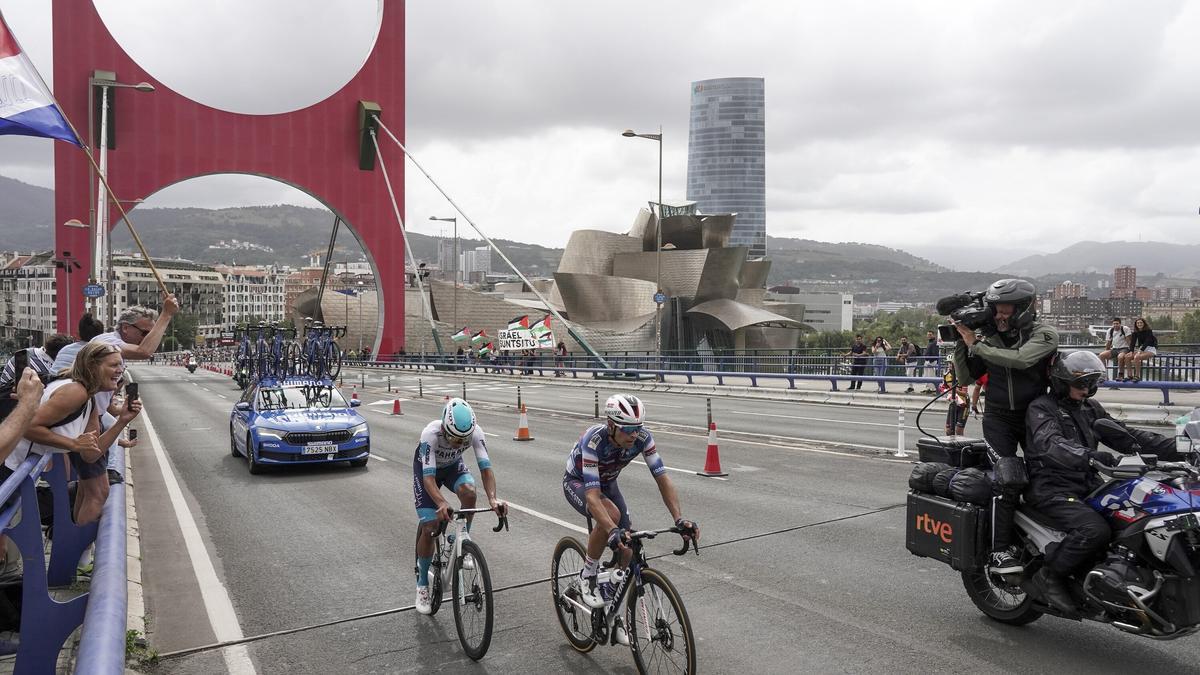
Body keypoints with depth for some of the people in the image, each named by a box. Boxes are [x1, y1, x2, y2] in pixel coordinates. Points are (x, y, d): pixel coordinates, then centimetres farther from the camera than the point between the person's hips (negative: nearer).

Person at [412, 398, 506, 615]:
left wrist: (492, 499, -51)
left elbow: (486, 468, -34)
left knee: (469, 491, -32)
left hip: (453, 465, 2)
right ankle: (422, 585, 10)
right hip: (426, 468, -2)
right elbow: (429, 477, -43)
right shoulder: (431, 434, -40)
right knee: (430, 528, -11)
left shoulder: (475, 431, -32)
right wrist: (442, 504, -61)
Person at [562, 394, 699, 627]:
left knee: (628, 551, -7)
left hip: (607, 483, 5)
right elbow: (592, 496, -46)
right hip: (577, 482, -5)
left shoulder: (642, 437, -28)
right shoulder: (593, 441, -40)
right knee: (611, 514, -36)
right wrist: (612, 531, -61)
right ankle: (587, 575, -12)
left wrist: (679, 519, -40)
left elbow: (662, 478, -28)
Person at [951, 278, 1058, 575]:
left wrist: (976, 346, -21)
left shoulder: (1044, 335, -6)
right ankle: (1000, 551, -15)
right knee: (1008, 479, -17)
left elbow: (1020, 359, -26)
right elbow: (966, 378, 8)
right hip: (998, 417, 0)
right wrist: (961, 343, -4)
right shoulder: (988, 337, 5)